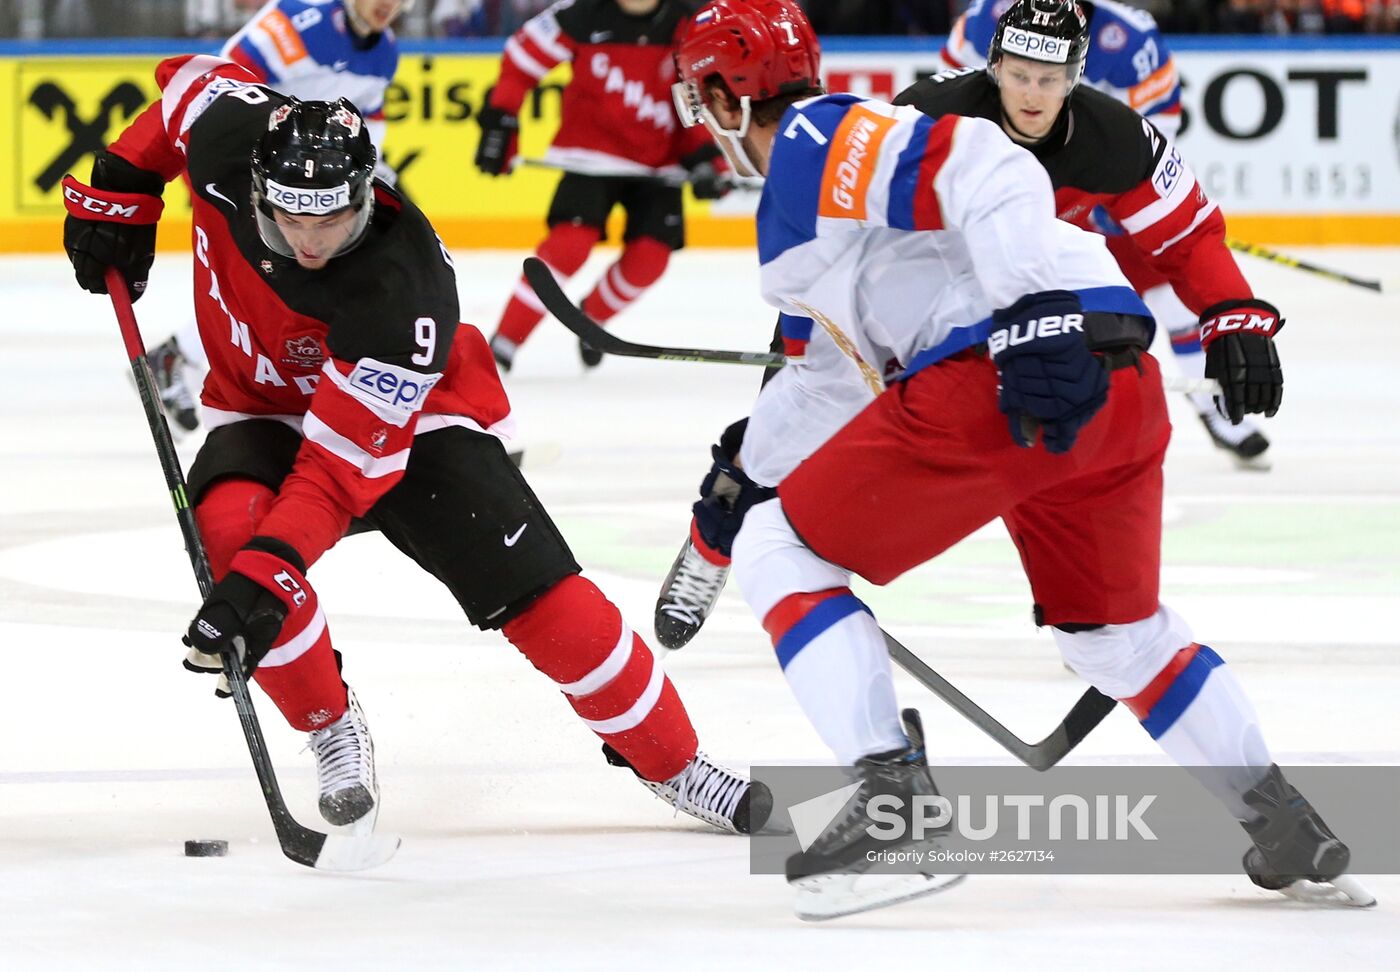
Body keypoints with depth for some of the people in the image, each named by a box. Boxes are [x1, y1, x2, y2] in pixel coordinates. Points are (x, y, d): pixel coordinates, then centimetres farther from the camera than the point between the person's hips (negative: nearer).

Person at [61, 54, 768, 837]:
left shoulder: (403, 289, -38)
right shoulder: (229, 137, -27)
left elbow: (343, 461, -38)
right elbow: (192, 80, -2)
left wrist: (269, 572, -48)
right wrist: (121, 191, -4)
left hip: (408, 419, -4)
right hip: (267, 407, 4)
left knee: (540, 596, -15)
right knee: (230, 531, -29)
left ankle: (674, 762, 6)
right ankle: (333, 728, -7)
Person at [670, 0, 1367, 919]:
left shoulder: (815, 143, 0)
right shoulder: (807, 196, 31)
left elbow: (978, 170, -16)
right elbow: (833, 372, 42)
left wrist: (1037, 311, -26)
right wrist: (747, 469, 51)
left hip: (993, 369, -10)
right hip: (1123, 388, 10)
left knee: (781, 552, 2)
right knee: (1117, 627, 29)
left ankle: (893, 802, -11)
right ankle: (1291, 831, 30)